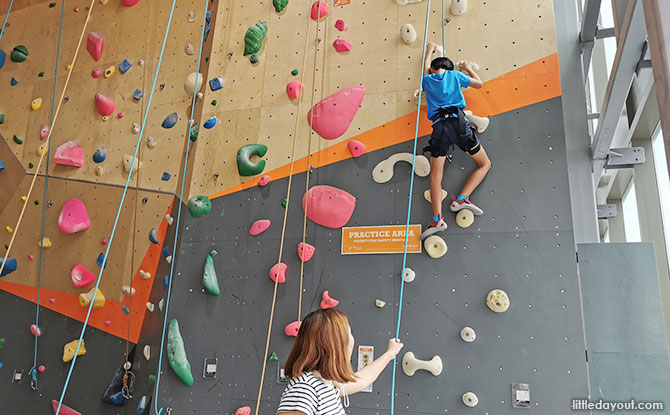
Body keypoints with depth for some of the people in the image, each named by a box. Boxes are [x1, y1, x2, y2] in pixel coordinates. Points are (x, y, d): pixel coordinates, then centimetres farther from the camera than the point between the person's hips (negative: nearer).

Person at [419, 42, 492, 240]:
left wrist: (430, 50, 61)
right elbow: (479, 83, 27)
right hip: (457, 122, -1)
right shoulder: (454, 75, 14)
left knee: (435, 176, 3)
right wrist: (468, 68, 44)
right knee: (485, 164, 12)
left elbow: (426, 68, 44)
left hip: (438, 127, 2)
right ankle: (461, 198, -9)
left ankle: (437, 218, -16)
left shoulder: (427, 80, 20)